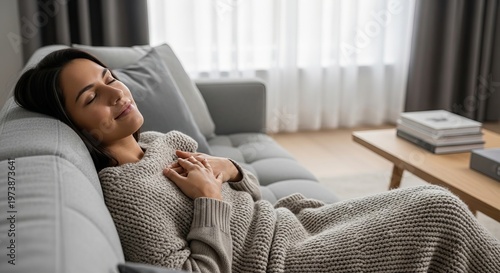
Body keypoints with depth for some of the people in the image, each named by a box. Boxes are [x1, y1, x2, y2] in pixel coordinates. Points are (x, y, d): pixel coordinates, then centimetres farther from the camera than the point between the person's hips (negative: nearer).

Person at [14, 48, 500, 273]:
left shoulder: (168, 140, 6)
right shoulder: (122, 188, -20)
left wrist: (231, 170, -6)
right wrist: (210, 197, -20)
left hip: (288, 223, 8)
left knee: (431, 201, 5)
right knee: (439, 210, -6)